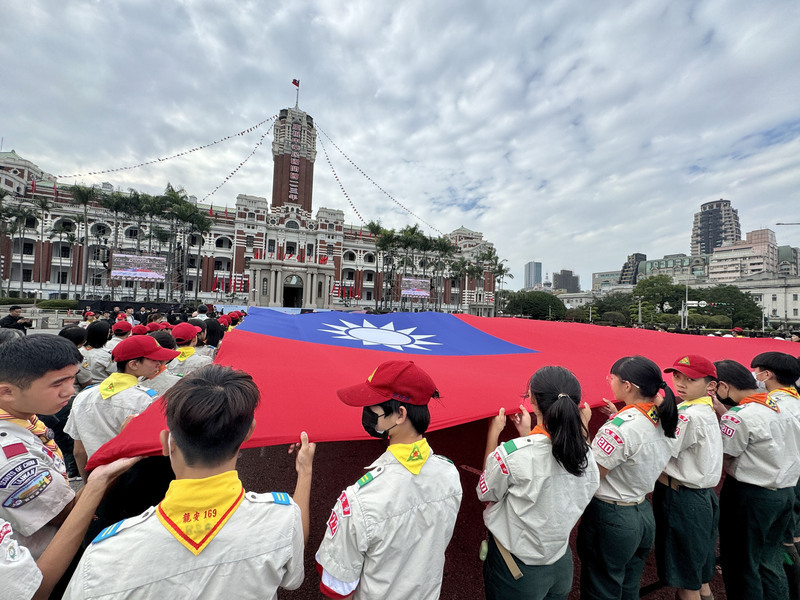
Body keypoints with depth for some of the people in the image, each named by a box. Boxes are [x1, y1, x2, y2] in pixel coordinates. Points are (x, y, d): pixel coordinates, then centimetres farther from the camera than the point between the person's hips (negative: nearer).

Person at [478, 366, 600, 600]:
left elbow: (485, 493, -13)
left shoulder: (509, 453, -31)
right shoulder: (585, 453, -14)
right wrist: (527, 434, 5)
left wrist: (493, 433, -12)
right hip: (562, 565, 5)